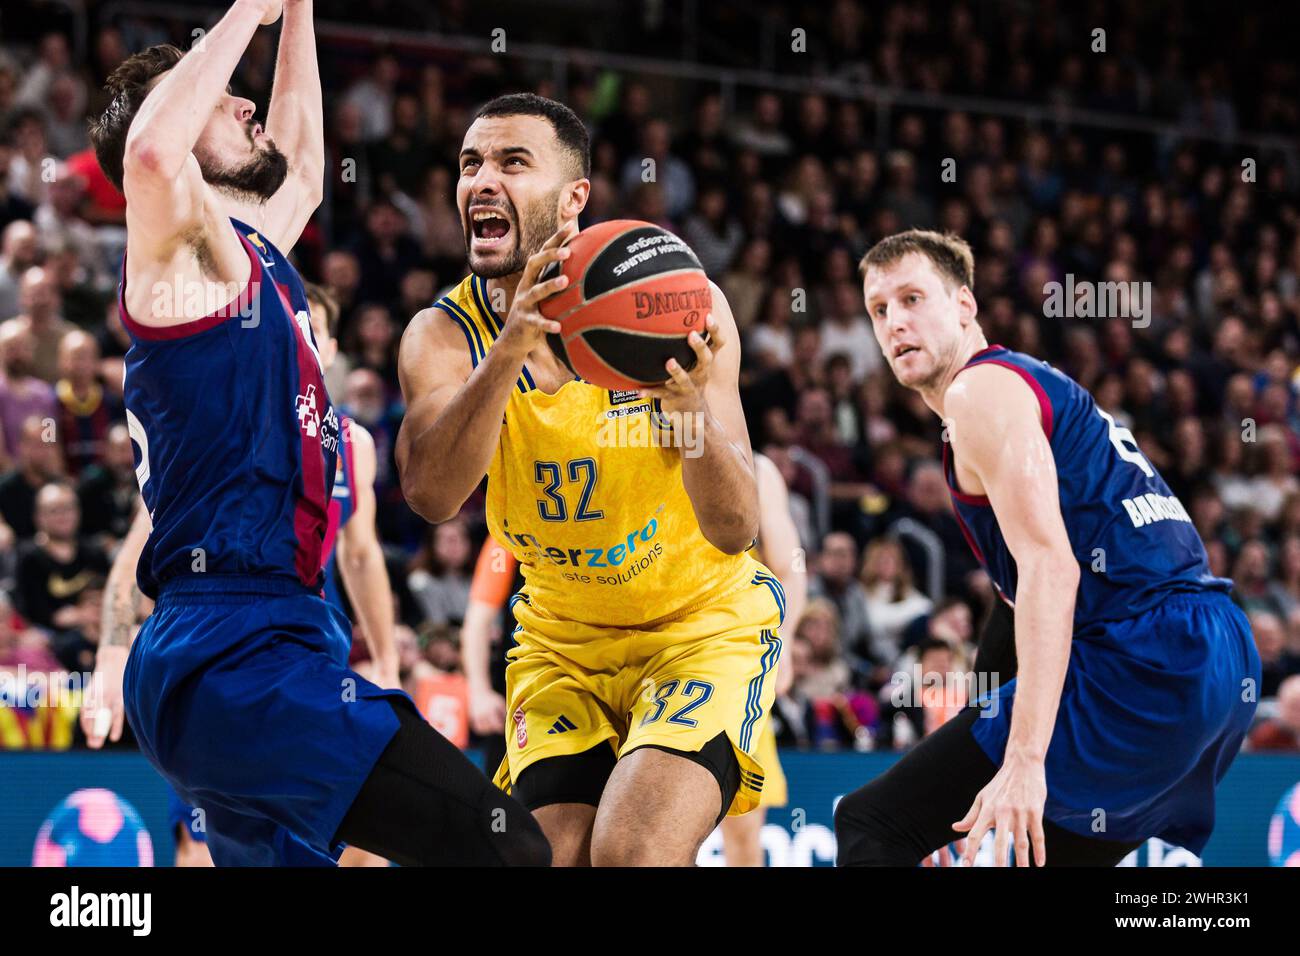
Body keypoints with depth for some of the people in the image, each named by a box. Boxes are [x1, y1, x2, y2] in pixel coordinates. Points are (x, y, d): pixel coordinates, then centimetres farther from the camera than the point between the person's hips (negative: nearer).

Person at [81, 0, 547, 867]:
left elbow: (302, 166, 42)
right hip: (239, 655, -10)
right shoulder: (184, 258, -5)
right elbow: (149, 154, -28)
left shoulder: (254, 257, 21)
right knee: (508, 850, -20)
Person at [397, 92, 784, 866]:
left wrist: (694, 411, -43)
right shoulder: (444, 336, -12)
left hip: (704, 621, -3)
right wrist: (508, 352, -45)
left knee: (633, 855, -22)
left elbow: (734, 531, -23)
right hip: (562, 638, 3)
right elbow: (433, 496, -32)